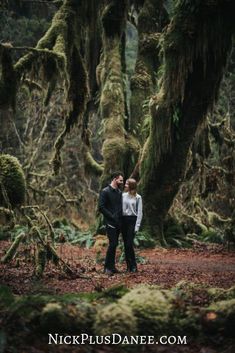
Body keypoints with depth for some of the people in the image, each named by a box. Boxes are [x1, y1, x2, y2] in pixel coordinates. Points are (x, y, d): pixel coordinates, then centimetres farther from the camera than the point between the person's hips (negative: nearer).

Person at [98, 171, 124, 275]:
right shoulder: (105, 192, -8)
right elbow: (101, 207, -14)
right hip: (110, 223, -7)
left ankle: (112, 266, 13)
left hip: (118, 223, 7)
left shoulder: (119, 192, 14)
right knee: (113, 244, -13)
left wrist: (120, 218, 6)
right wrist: (112, 216, -17)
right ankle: (107, 267, -7)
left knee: (114, 244, 8)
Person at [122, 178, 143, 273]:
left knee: (129, 244, -11)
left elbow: (140, 212, -2)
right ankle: (129, 266, 9)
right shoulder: (123, 196, 10)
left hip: (132, 220, -4)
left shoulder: (138, 197, -1)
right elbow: (120, 209, 11)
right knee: (125, 244, 4)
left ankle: (133, 266, -2)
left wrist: (137, 225, -9)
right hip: (123, 220, 4)